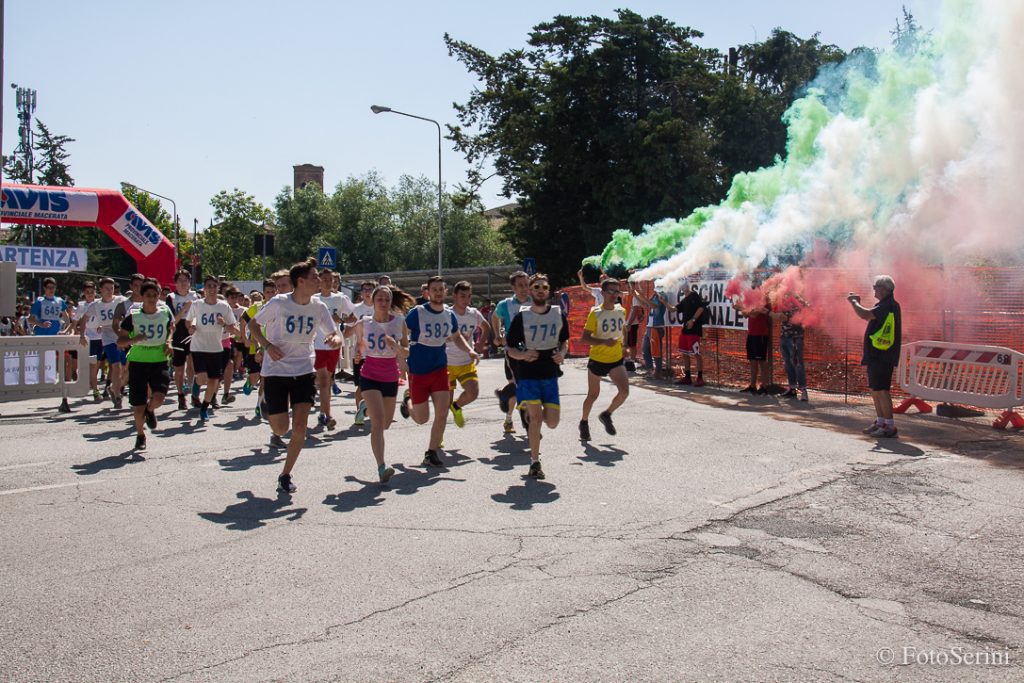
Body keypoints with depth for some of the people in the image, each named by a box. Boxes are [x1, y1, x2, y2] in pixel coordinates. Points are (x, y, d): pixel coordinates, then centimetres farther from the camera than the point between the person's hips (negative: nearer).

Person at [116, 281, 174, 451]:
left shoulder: (165, 312, 0)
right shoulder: (133, 316, -5)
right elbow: (120, 341, -2)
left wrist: (168, 342, 3)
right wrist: (134, 339, -22)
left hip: (160, 361, 1)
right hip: (138, 361, 0)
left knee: (158, 397, -19)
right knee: (138, 404, 3)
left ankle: (150, 410, 20)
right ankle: (140, 435, 28)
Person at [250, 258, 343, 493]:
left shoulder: (318, 308, -2)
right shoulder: (278, 303, -13)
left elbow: (334, 335, 1)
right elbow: (253, 324, 0)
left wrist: (335, 340, -24)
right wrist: (267, 346, -17)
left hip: (304, 371, 3)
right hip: (275, 370, -3)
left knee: (300, 427, -7)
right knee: (281, 427, 1)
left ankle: (285, 475, 11)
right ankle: (276, 433, 42)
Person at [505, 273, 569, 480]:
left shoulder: (559, 315, 2)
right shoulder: (522, 317, -6)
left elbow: (564, 340, 17)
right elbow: (510, 349, -2)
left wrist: (562, 353, -4)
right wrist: (523, 355, -22)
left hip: (550, 376, 3)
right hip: (527, 375, -3)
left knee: (552, 422, -2)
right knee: (536, 417, -14)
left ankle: (531, 413, 33)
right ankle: (535, 462, 4)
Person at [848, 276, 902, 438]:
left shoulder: (888, 305, -16)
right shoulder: (888, 305, 18)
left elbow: (865, 315, -26)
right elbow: (870, 316, 25)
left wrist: (854, 302, -11)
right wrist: (857, 303, 18)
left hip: (881, 355, -11)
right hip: (877, 354, 11)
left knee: (881, 390, -12)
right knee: (875, 389, 17)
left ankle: (891, 427, -11)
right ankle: (880, 422, 25)